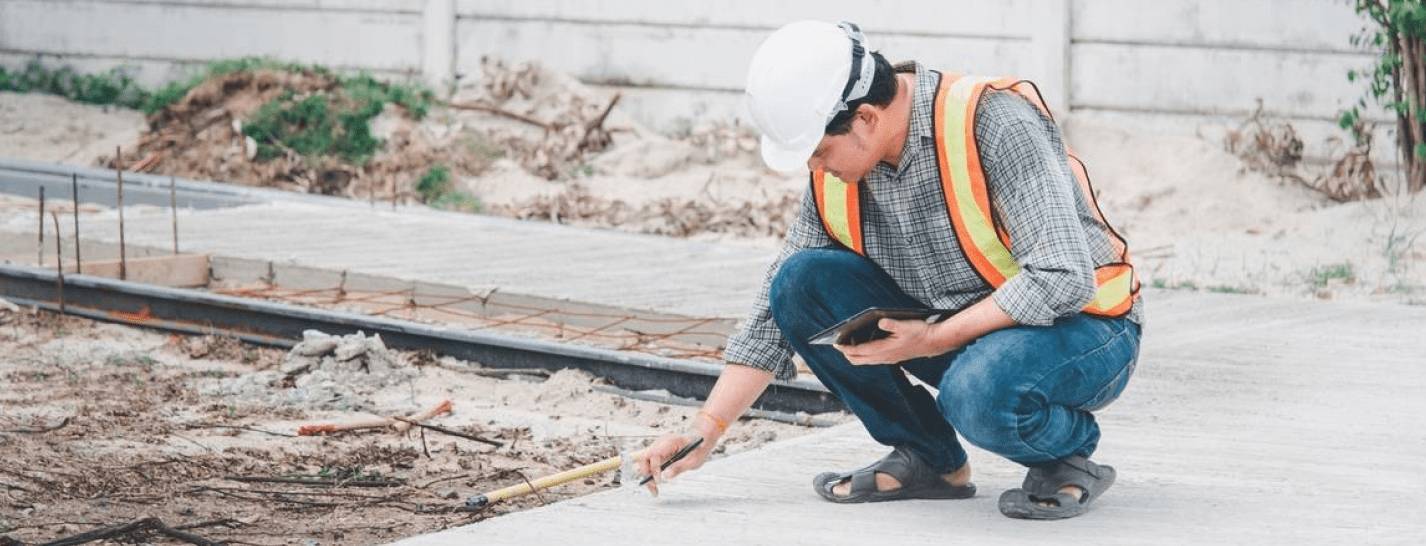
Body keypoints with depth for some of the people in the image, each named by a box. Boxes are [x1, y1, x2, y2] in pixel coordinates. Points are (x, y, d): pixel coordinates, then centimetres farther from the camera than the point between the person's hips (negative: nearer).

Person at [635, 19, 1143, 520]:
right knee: (801, 282, -11)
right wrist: (705, 430, -3)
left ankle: (1071, 453, -5)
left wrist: (932, 339, -26)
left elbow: (1063, 279, -30)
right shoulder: (834, 180, -5)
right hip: (955, 332, 7)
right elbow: (776, 311, 4)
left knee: (977, 392, -39)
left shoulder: (994, 121, -25)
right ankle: (929, 460, 0)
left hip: (1082, 328, -7)